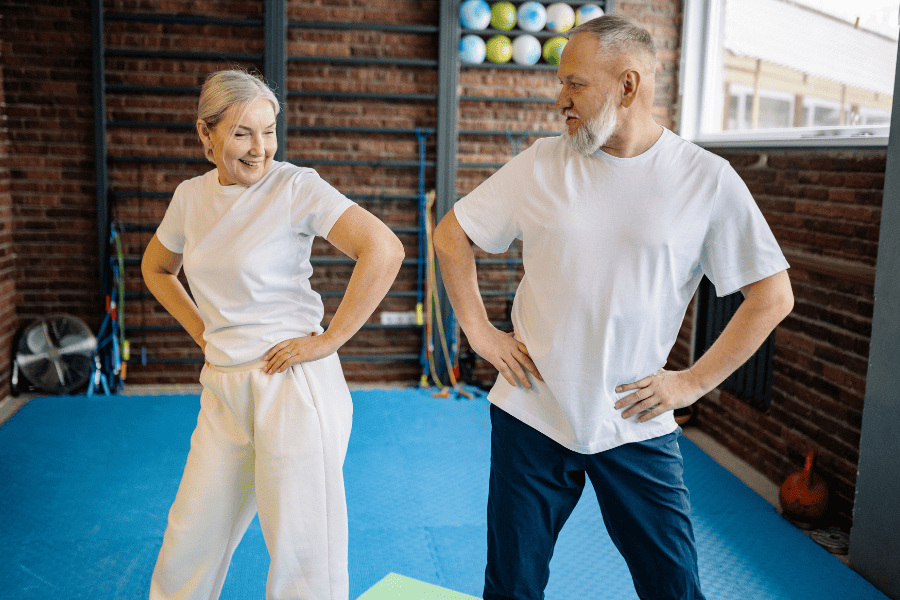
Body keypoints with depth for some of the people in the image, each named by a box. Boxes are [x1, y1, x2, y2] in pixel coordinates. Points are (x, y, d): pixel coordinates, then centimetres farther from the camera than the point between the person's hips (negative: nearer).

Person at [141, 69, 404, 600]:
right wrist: (203, 332, 12)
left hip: (293, 384, -5)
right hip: (222, 388, 6)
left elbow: (384, 250, -21)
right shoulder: (191, 196, 8)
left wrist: (328, 340, -17)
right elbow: (156, 269, 25)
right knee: (191, 542, 16)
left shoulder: (295, 186, -10)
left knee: (302, 555, 5)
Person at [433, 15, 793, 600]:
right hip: (531, 417, 2)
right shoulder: (542, 164, -1)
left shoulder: (707, 179, -6)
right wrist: (479, 329, 1)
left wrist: (694, 381, -5)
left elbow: (773, 295, -1)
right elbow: (452, 235, 10)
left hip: (637, 430, -1)